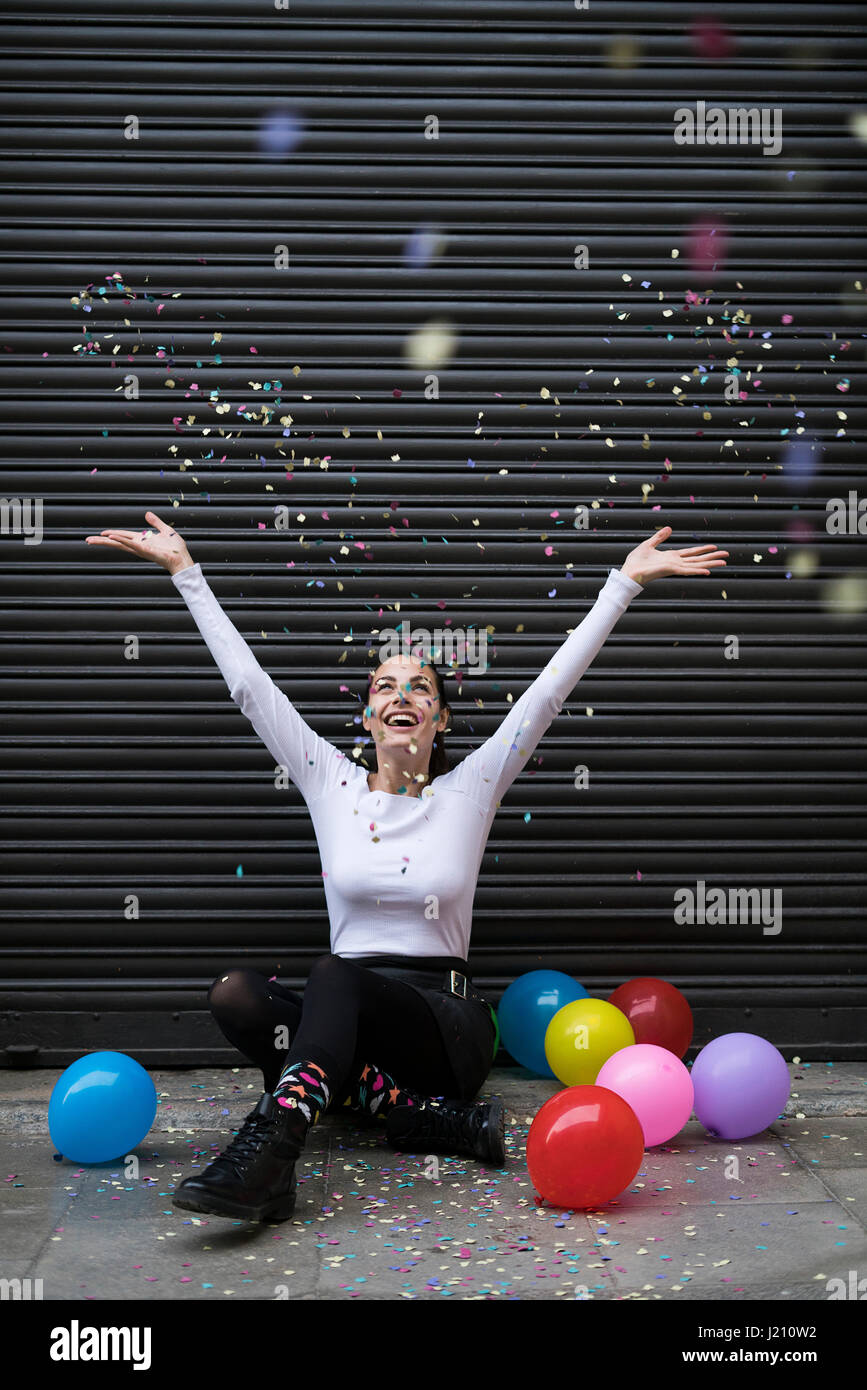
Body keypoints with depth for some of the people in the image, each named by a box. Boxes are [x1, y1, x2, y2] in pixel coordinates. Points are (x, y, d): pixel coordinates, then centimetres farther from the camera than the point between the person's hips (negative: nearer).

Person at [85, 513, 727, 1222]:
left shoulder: (469, 790, 4)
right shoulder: (332, 784, 8)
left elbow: (550, 688, -1)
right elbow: (248, 683, 6)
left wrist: (625, 581, -3)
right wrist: (186, 572, 5)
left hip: (447, 1022, -3)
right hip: (343, 1013, 3)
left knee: (335, 975, -35)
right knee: (236, 992, -29)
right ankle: (439, 1118, -32)